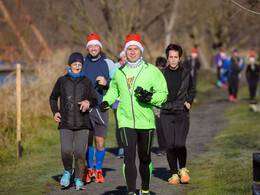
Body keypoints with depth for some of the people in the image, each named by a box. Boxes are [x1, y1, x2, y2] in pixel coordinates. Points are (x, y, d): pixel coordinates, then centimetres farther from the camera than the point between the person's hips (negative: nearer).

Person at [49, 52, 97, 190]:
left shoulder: (87, 82, 8)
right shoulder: (62, 81, 8)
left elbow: (95, 101, 9)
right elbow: (53, 98, 19)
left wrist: (88, 102, -14)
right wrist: (55, 112, 3)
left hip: (82, 123, 0)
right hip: (66, 123, 0)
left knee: (80, 152, -6)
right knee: (66, 151, -15)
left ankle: (79, 179, 12)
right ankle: (67, 171, 15)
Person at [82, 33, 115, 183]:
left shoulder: (108, 63, 5)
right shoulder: (82, 63, 8)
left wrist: (106, 82, -13)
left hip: (102, 107, -1)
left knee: (100, 141, 0)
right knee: (87, 140, 3)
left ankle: (98, 169, 15)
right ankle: (89, 169, 17)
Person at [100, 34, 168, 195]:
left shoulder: (152, 71, 0)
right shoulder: (119, 72, 9)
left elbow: (163, 94, 1)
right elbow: (114, 89, 27)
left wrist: (150, 98, -18)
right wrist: (107, 101, 9)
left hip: (146, 121, -1)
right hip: (126, 121, 1)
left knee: (144, 158, 11)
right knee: (129, 157, -13)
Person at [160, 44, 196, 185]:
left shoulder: (186, 74, 4)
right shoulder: (162, 74, 4)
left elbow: (192, 91, 18)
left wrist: (189, 102, 1)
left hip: (182, 114, -1)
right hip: (166, 114, 1)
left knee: (179, 144, -15)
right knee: (170, 146, -1)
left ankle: (183, 169, 10)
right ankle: (174, 174, 13)